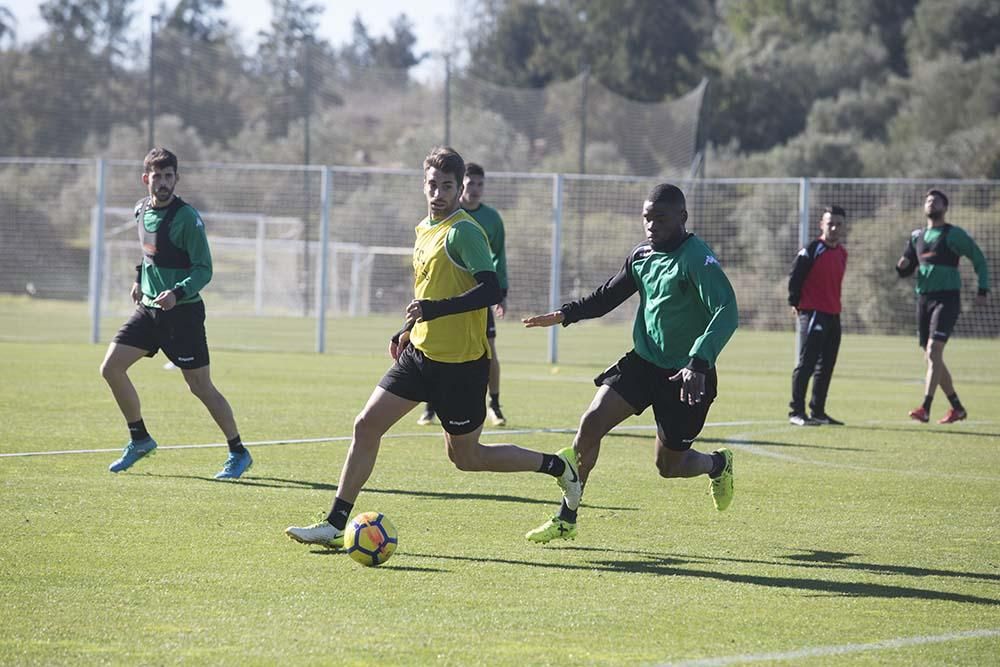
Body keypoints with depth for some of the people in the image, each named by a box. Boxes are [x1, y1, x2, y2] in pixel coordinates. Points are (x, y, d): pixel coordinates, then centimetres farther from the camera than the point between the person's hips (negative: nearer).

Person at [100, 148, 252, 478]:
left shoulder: (187, 218, -17)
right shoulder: (142, 209, 5)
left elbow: (204, 270, -17)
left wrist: (178, 292, -31)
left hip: (182, 312, -7)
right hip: (148, 308, 7)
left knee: (200, 386, -5)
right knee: (111, 367, -3)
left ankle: (238, 453, 10)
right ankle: (140, 439, 14)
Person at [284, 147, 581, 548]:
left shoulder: (464, 231, -15)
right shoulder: (426, 229, 13)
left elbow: (491, 290, -25)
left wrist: (434, 309, -32)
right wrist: (409, 330, 23)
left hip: (461, 362, -8)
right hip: (421, 354, 8)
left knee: (465, 457, 2)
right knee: (366, 425, -1)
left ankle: (558, 466, 19)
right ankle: (335, 525, 3)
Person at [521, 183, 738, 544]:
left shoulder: (698, 260, -19)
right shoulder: (642, 255, 4)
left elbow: (726, 313, -30)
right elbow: (608, 295, 19)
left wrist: (698, 363, -42)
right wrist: (565, 314, 6)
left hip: (685, 374, -6)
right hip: (643, 361, 6)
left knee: (669, 465, 3)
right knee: (591, 421, -12)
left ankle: (719, 464, 39)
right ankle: (566, 520, -4)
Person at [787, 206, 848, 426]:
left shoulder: (842, 253, 13)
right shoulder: (812, 250, -11)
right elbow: (794, 277, -10)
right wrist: (795, 303, -6)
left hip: (833, 315, 8)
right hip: (812, 313, -8)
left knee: (826, 366, 11)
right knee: (806, 363, -9)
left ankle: (818, 411, 18)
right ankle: (796, 412, -7)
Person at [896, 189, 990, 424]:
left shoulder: (954, 235, -3)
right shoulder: (916, 236, 14)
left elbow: (979, 260, 2)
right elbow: (905, 271, 21)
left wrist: (982, 290, -7)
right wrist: (902, 266, -3)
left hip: (947, 299, -7)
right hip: (923, 299, 7)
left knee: (933, 351, -20)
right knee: (931, 357, 8)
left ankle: (925, 409, -26)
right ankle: (957, 408, 21)